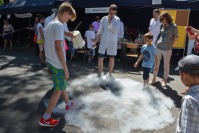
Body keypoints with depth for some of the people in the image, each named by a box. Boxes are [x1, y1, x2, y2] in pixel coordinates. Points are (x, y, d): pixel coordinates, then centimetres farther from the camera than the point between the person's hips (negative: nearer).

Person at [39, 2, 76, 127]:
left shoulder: (50, 24, 11)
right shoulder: (59, 25, -18)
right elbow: (58, 48, -23)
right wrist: (65, 68, -19)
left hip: (51, 61, 9)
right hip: (58, 64, -9)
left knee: (62, 84, 24)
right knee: (59, 90, 3)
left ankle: (68, 103, 44)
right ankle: (45, 118, 11)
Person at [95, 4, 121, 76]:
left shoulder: (117, 20, -1)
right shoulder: (104, 19, 4)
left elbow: (115, 31, -15)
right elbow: (100, 31, 6)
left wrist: (110, 21, -13)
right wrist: (95, 41, 1)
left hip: (112, 42, -1)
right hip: (103, 41, 1)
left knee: (111, 59, 8)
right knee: (100, 58, -1)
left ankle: (109, 74, 24)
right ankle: (99, 74, 14)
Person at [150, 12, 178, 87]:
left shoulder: (174, 26, -6)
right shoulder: (162, 26, 8)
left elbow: (176, 38, -1)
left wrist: (169, 44, 5)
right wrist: (159, 43, 8)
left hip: (167, 49, -4)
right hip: (158, 47, 5)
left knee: (166, 65, 9)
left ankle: (165, 80, 24)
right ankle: (154, 78, 23)